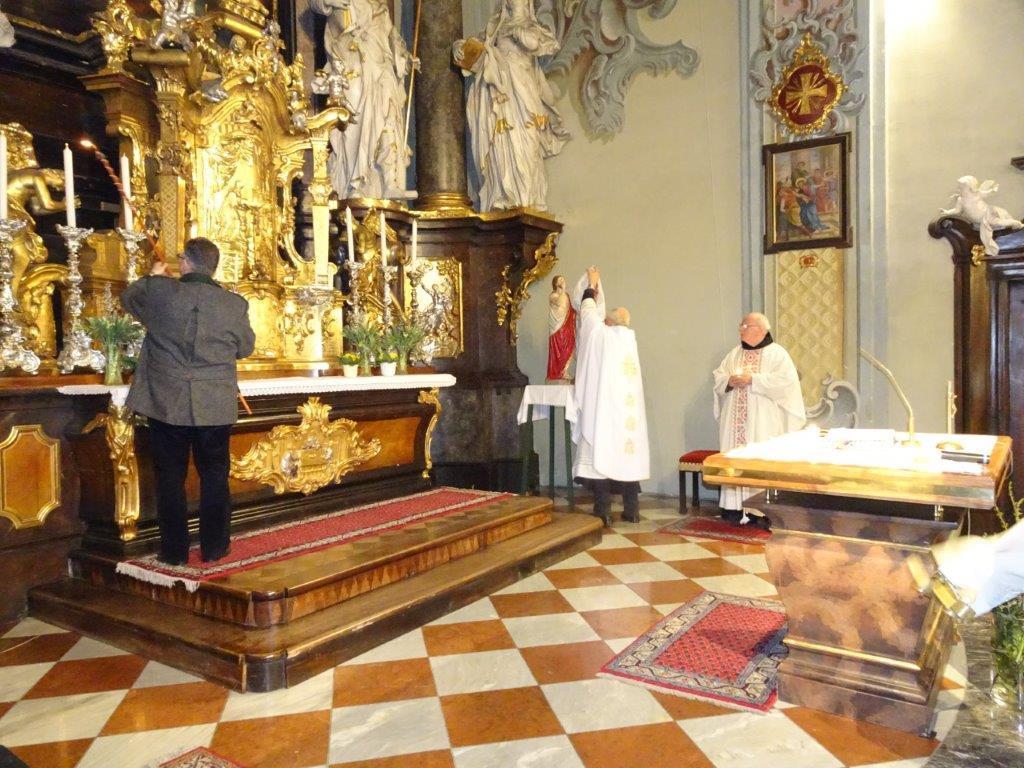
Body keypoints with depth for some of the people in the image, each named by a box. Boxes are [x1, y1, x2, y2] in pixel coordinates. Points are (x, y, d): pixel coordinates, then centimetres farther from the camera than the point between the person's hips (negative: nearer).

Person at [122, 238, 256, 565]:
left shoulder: (159, 290, -5)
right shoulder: (235, 303, -6)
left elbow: (128, 297, 17)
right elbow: (245, 347, 8)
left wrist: (153, 276, 34)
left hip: (166, 403, 0)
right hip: (216, 406, 0)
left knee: (170, 478, 10)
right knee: (214, 477, 12)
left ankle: (174, 550, 18)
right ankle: (214, 547, 20)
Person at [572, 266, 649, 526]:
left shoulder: (600, 333, -3)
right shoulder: (629, 337, 9)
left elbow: (589, 311, 16)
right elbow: (599, 313, 27)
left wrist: (592, 285, 31)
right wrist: (597, 290, 39)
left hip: (602, 409, -5)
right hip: (627, 409, 5)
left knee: (600, 454, -2)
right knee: (627, 454, 9)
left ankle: (603, 512, -2)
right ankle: (631, 510, 15)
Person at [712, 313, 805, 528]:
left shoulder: (777, 353, -2)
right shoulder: (735, 353, 16)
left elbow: (786, 381, -15)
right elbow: (718, 376, 13)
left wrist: (753, 379, -19)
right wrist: (729, 381, -10)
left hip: (763, 423, -5)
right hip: (736, 421, 5)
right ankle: (736, 505, 8)